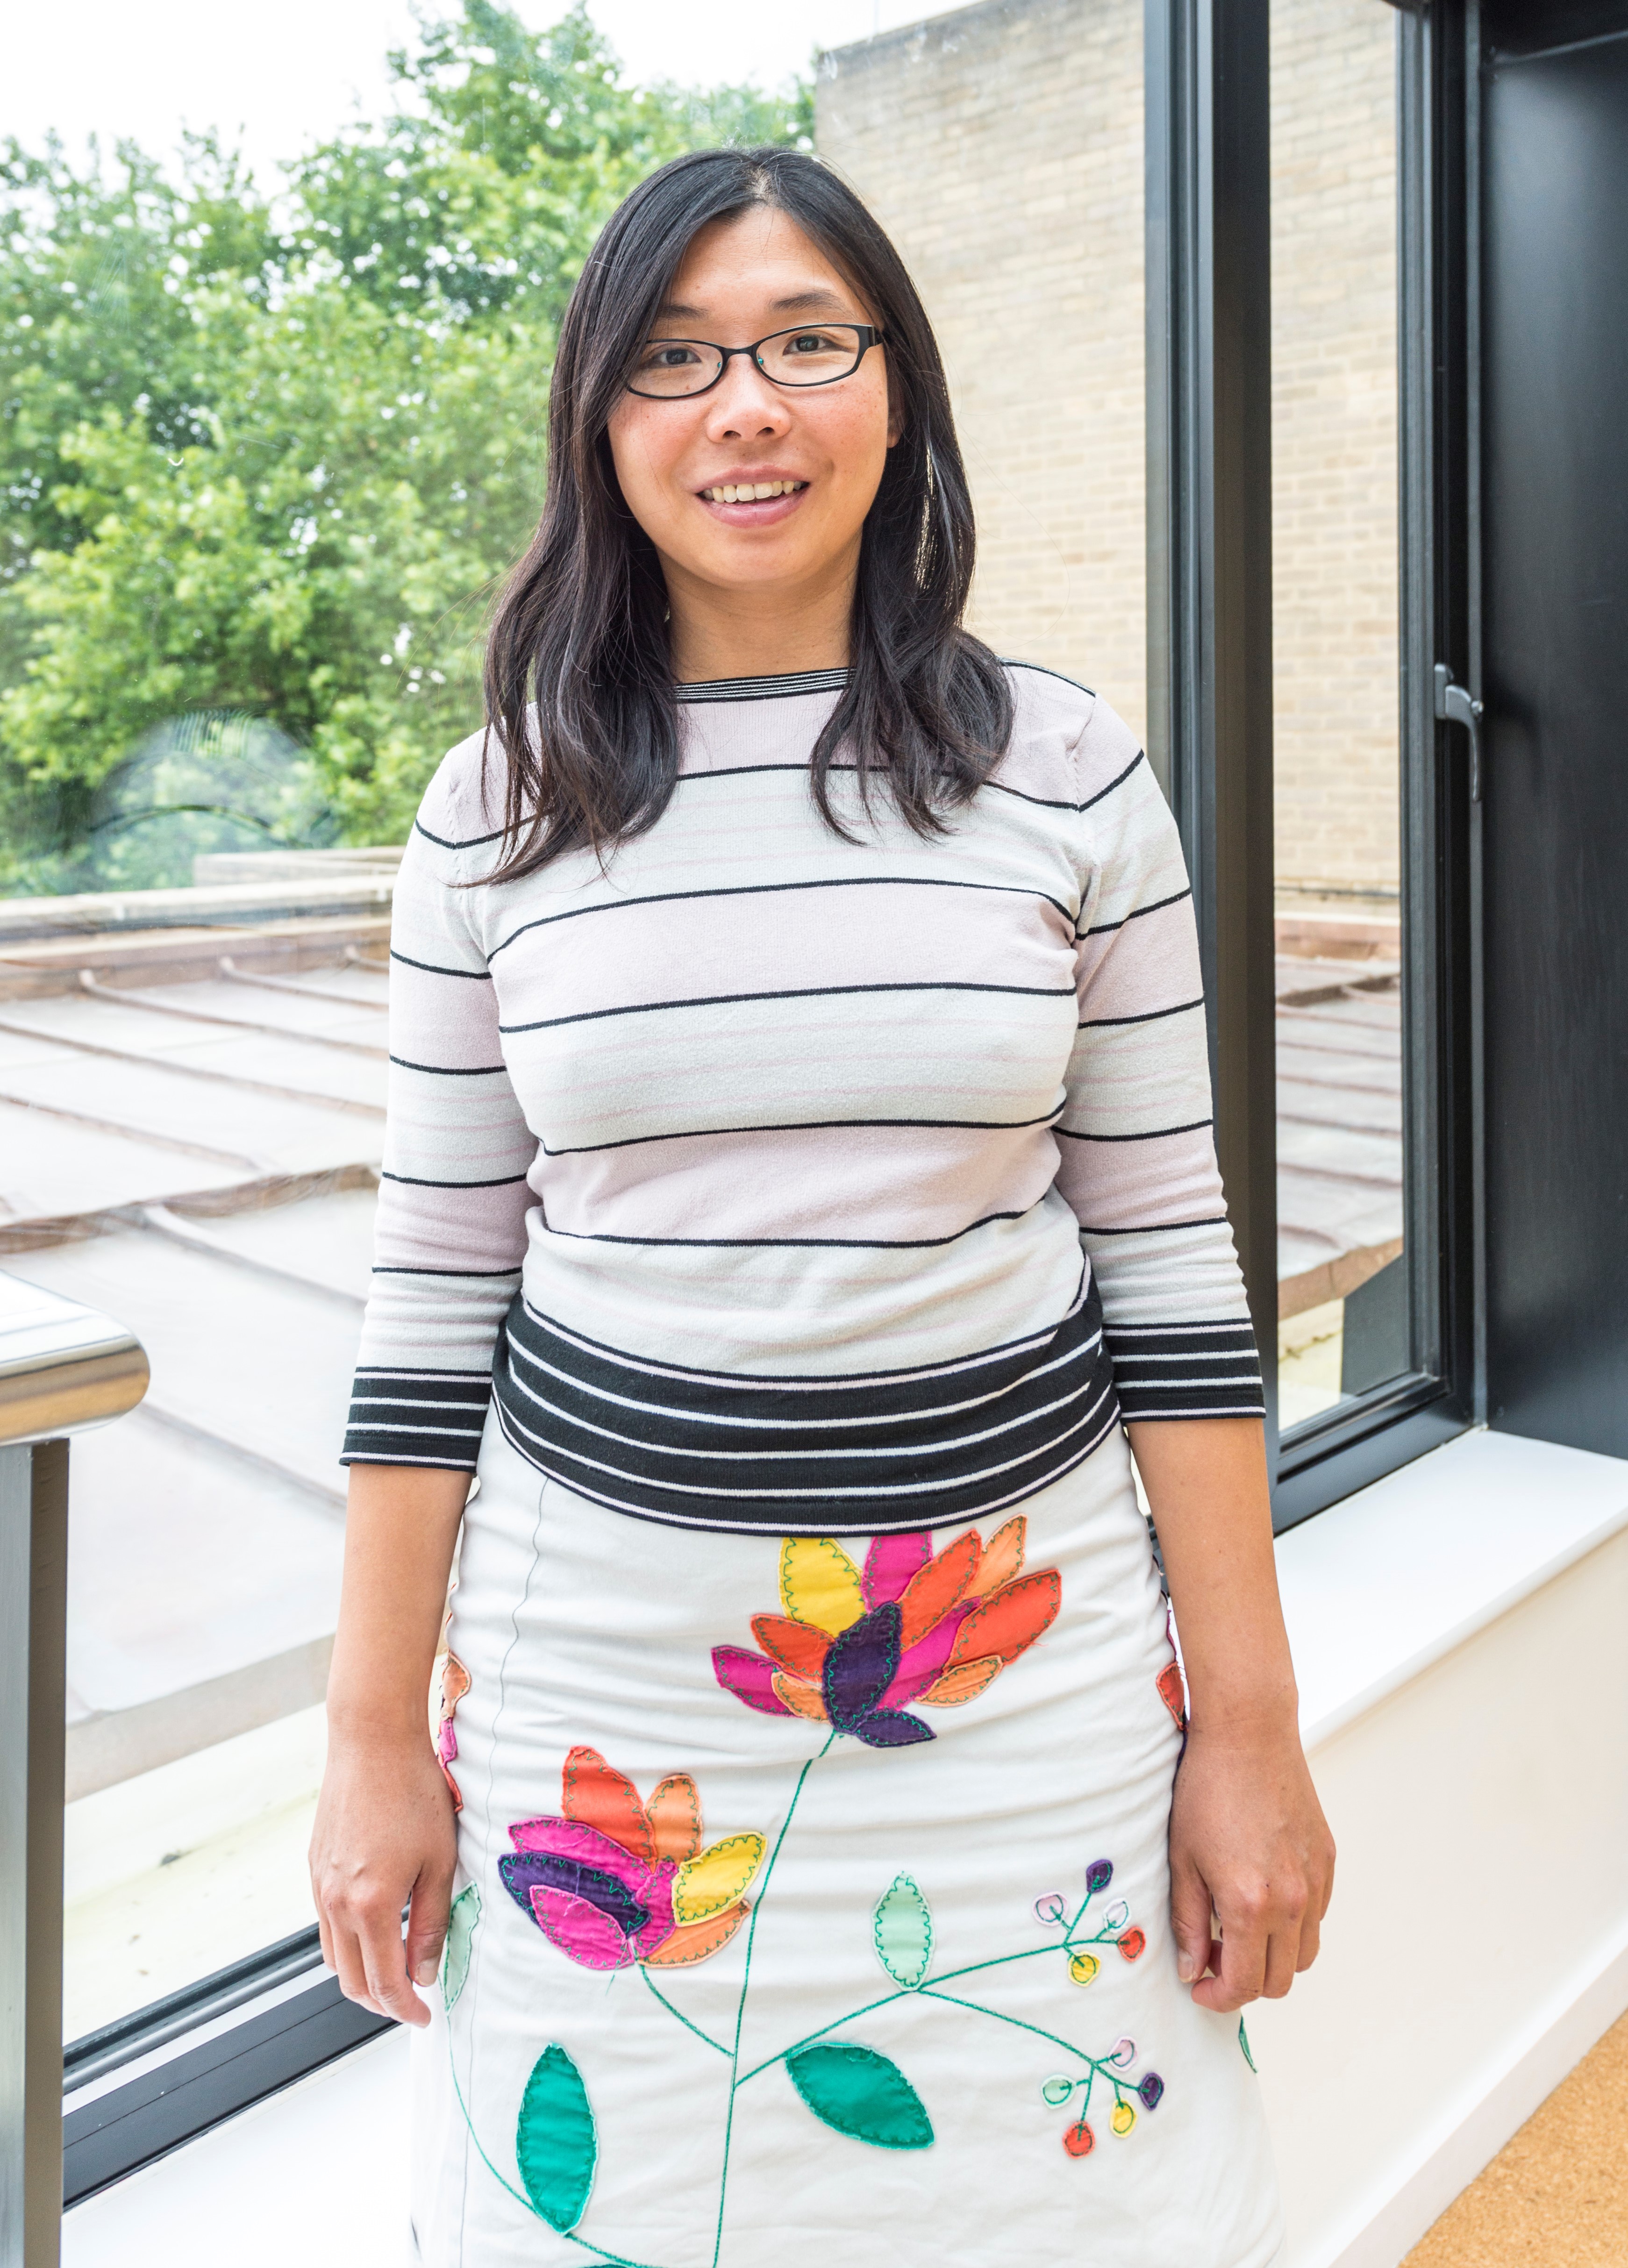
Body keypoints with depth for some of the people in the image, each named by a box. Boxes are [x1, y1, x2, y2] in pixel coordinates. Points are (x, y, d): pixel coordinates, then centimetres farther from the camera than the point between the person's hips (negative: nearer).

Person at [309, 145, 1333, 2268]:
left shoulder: (1067, 773, -3)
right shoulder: (498, 805, -1)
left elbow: (1171, 1260, -2)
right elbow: (435, 1292, 1)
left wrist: (1252, 1726, -2)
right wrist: (376, 1736, 3)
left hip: (1026, 1657, 0)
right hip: (600, 1661, 1)